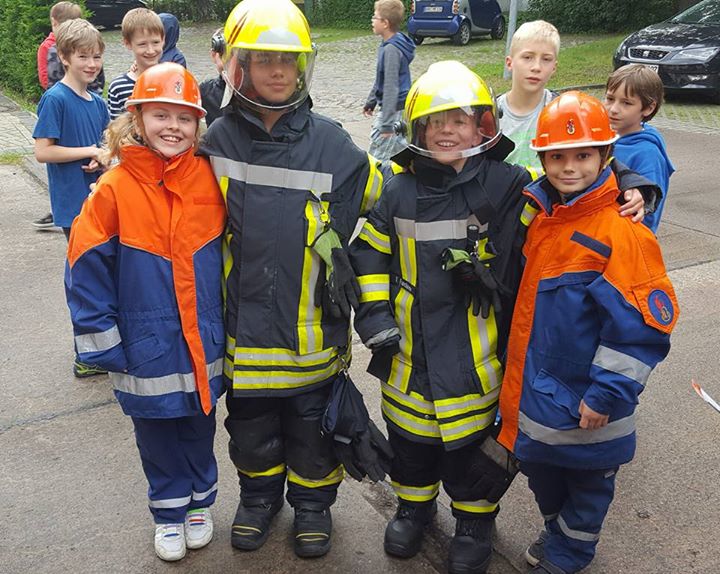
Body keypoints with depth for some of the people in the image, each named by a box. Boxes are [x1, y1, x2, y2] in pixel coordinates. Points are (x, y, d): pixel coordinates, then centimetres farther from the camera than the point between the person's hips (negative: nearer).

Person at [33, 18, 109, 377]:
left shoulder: (97, 102, 8)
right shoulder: (56, 99, -14)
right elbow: (43, 152, -19)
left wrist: (102, 157, -5)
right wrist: (90, 151, -15)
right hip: (74, 203, -8)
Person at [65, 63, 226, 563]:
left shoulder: (210, 180, -6)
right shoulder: (115, 190, -13)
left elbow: (230, 253, 6)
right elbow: (87, 271, -9)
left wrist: (228, 323, 9)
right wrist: (104, 344, -8)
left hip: (203, 346, 2)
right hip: (147, 351, -1)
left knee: (199, 430, 19)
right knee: (157, 436, 16)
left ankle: (200, 501, 42)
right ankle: (169, 512, 37)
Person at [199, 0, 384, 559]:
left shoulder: (329, 142, -6)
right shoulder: (218, 140, -3)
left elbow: (384, 198, 4)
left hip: (313, 324, -1)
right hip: (245, 323, 1)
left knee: (313, 427, 15)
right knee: (251, 427, 19)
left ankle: (313, 502, 41)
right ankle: (259, 495, 46)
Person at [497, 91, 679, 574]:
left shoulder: (621, 232, -22)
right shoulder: (540, 216, 1)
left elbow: (643, 326, -22)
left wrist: (608, 394, -20)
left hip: (586, 406, -7)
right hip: (535, 388, 7)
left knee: (587, 479, 16)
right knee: (540, 467, 24)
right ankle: (558, 532, 49)